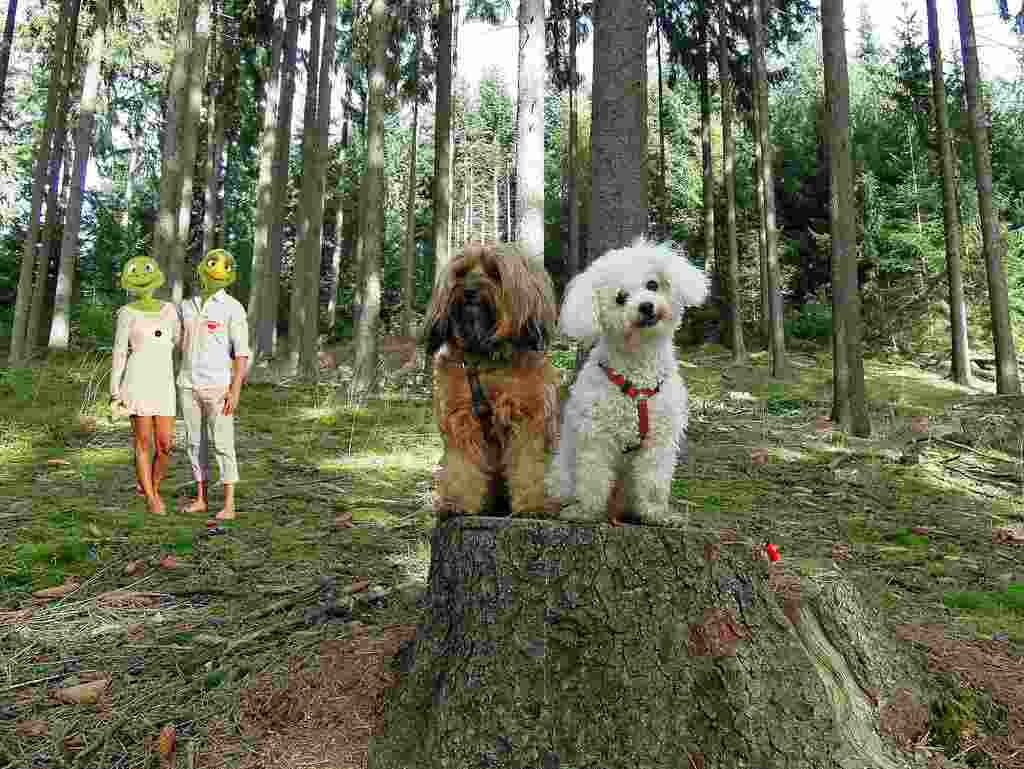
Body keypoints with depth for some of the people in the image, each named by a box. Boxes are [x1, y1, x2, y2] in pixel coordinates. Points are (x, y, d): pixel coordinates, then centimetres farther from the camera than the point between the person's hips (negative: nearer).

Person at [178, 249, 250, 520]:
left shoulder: (233, 308, -8)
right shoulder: (186, 306, 10)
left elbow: (242, 352, -12)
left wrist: (235, 390, -19)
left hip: (218, 386, -5)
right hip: (188, 385, 5)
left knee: (222, 444, -6)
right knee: (195, 443, 9)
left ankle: (228, 505, 0)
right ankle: (201, 499, 19)